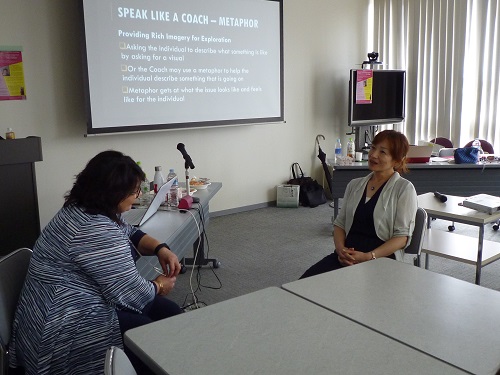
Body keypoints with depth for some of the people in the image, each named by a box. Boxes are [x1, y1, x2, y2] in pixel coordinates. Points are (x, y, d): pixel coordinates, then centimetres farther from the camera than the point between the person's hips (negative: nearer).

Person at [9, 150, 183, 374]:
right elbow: (131, 294, -23)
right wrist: (160, 286, -3)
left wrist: (160, 249, -1)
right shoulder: (97, 230, -28)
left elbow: (128, 233, 16)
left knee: (170, 312, 4)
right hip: (64, 326, -10)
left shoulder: (82, 208, 3)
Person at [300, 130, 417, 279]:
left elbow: (403, 236, -4)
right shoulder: (354, 185, 18)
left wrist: (369, 256, -16)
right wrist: (340, 248, -4)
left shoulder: (404, 188, 2)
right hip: (347, 256, 5)